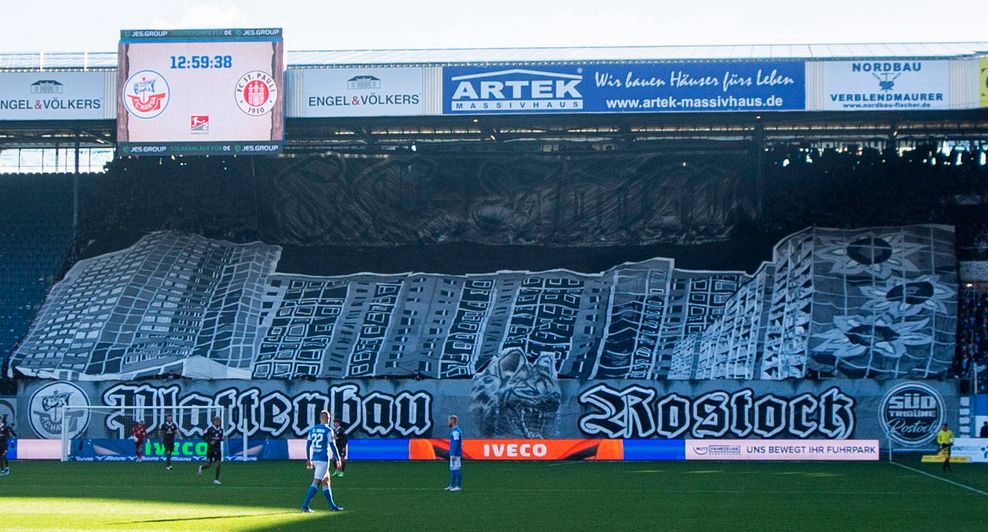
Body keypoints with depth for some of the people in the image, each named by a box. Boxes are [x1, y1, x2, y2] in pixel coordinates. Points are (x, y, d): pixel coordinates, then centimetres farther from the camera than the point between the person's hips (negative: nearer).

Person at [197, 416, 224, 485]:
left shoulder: (221, 429, 7)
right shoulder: (210, 429, -8)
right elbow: (203, 437, -5)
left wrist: (222, 439, -2)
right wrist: (209, 442, -17)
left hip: (217, 449, 4)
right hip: (210, 449, -4)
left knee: (218, 463, -9)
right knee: (208, 464, 0)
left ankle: (216, 479, -1)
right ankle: (201, 468, 36)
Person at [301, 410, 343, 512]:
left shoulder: (312, 430, 10)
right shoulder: (328, 430, -8)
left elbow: (308, 445, 13)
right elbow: (332, 446, -9)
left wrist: (308, 460, 20)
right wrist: (338, 459, -2)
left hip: (314, 459, 7)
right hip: (323, 459, -7)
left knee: (326, 482, 14)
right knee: (316, 483, -7)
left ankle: (332, 506, 17)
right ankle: (305, 505, -12)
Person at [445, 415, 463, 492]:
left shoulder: (455, 431, -15)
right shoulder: (455, 430, 17)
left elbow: (456, 443, -20)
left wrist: (453, 455, -22)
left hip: (455, 454, -10)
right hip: (453, 454, 10)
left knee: (456, 469, -9)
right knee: (452, 469, 13)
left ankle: (458, 486, -8)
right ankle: (451, 485, 18)